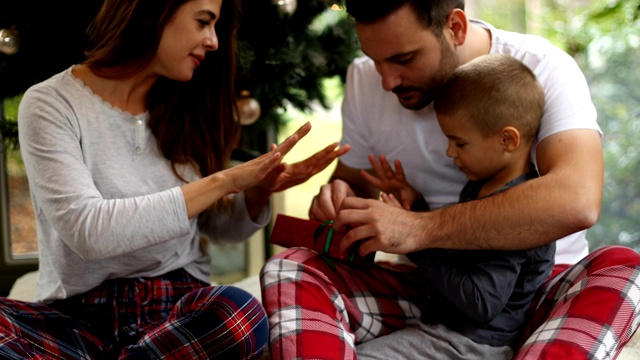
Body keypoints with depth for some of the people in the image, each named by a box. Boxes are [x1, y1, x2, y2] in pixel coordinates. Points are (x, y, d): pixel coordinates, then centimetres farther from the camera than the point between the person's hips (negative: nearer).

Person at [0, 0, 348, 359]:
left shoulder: (184, 108, 10)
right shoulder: (51, 104, -5)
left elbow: (220, 227, 16)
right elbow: (86, 230, -19)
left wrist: (258, 192, -7)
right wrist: (222, 181, -18)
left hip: (179, 307, 4)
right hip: (81, 313, -3)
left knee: (241, 313, -33)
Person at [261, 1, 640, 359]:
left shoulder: (541, 68, -14)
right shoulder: (366, 80, 0)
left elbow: (577, 201, -31)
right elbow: (354, 179, 15)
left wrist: (420, 228, -33)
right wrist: (338, 202, -11)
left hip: (535, 288, -3)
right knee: (287, 271, -20)